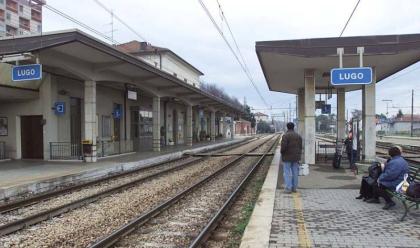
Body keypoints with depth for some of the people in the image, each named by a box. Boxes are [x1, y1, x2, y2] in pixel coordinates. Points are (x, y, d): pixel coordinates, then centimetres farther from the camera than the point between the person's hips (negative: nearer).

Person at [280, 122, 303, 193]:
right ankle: (294, 188, 16)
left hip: (287, 157, -5)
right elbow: (300, 147, 8)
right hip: (296, 158, 5)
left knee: (287, 173, -1)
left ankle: (288, 188, -4)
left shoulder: (285, 136, -13)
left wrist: (281, 151, 0)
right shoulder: (298, 136, 6)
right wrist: (298, 157, 15)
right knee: (295, 173, 10)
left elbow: (283, 147, -21)